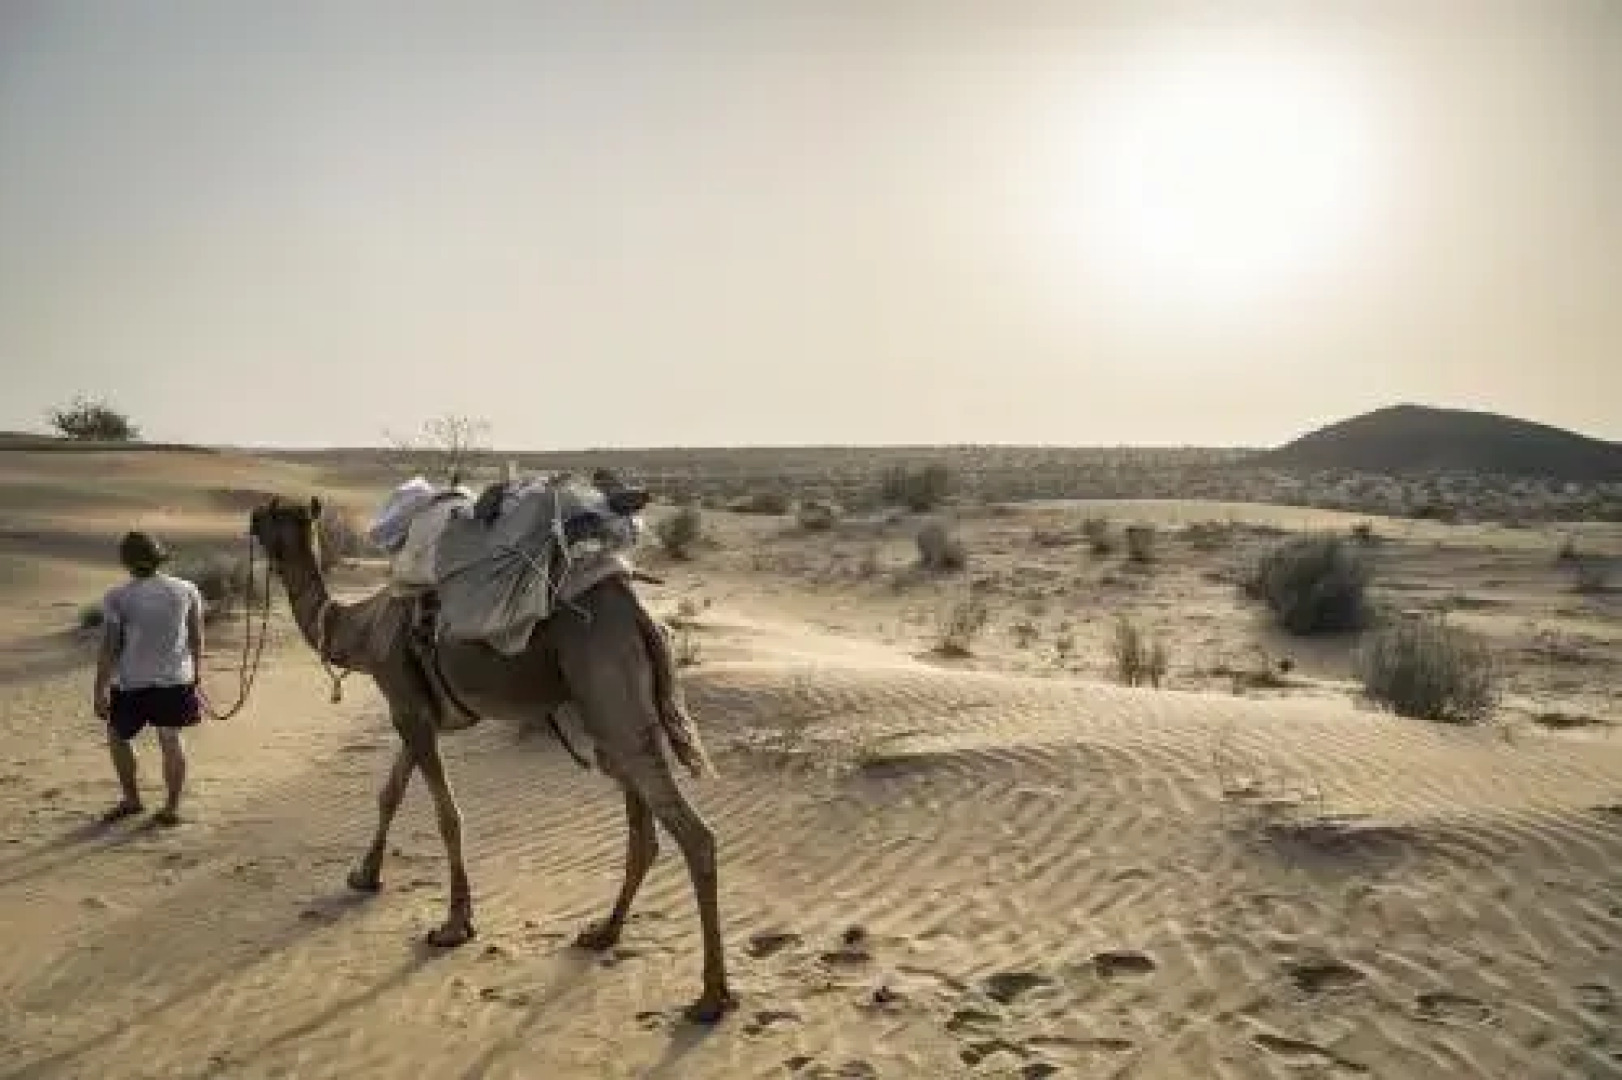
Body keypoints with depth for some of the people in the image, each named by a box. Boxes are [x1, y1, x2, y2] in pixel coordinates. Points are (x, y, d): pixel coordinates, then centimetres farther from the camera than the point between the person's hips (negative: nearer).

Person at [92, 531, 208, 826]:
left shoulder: (117, 597, -8)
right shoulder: (186, 590, 1)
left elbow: (109, 647, -7)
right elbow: (196, 639, 7)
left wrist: (100, 690, 0)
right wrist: (196, 677, 17)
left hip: (132, 682, -2)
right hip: (176, 679, 3)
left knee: (117, 736, 19)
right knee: (171, 740, 9)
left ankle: (131, 799, 27)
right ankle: (172, 806, 10)